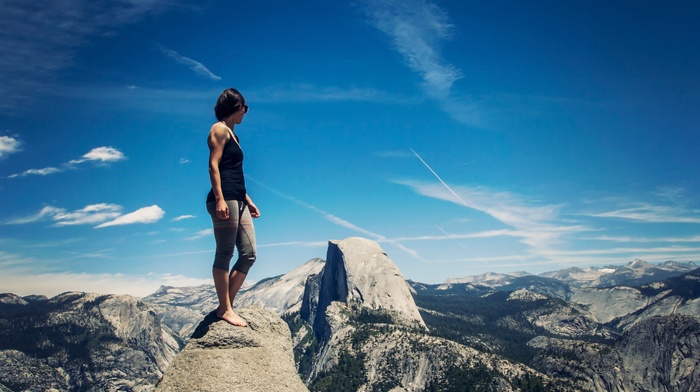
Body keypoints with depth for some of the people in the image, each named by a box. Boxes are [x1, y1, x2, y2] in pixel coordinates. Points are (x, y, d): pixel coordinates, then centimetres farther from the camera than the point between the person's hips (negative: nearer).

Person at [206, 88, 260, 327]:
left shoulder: (231, 133, 26)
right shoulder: (219, 129, -1)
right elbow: (214, 166, -11)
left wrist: (248, 200, 26)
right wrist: (220, 199, -21)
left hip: (238, 200, 9)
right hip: (224, 199, -9)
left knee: (248, 254, 4)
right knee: (225, 255, -6)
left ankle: (227, 305, 9)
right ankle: (225, 309, -1)